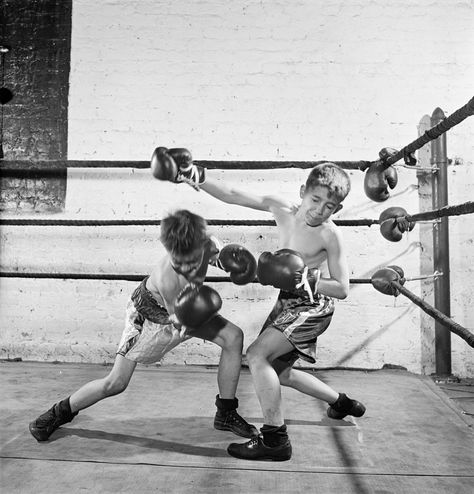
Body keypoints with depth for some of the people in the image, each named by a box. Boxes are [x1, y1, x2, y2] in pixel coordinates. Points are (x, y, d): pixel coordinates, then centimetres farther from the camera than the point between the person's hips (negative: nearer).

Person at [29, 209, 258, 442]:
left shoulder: (206, 242, -28)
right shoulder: (166, 277, -42)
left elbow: (216, 254, 1)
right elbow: (178, 321, -27)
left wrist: (230, 258, -20)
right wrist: (184, 315, -49)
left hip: (185, 309, 6)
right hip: (148, 313, -5)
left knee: (233, 337, -10)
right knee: (116, 383, -8)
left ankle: (226, 414, 5)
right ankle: (60, 412, 21)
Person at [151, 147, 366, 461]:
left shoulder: (330, 235, -20)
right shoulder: (282, 208, -6)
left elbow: (343, 289, -17)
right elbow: (233, 196, -7)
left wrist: (304, 279, -30)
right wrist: (194, 175, -15)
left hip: (313, 307, -7)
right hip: (287, 304, 8)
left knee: (257, 355, -21)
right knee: (278, 372, 20)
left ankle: (275, 440, -9)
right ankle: (342, 403, 40)